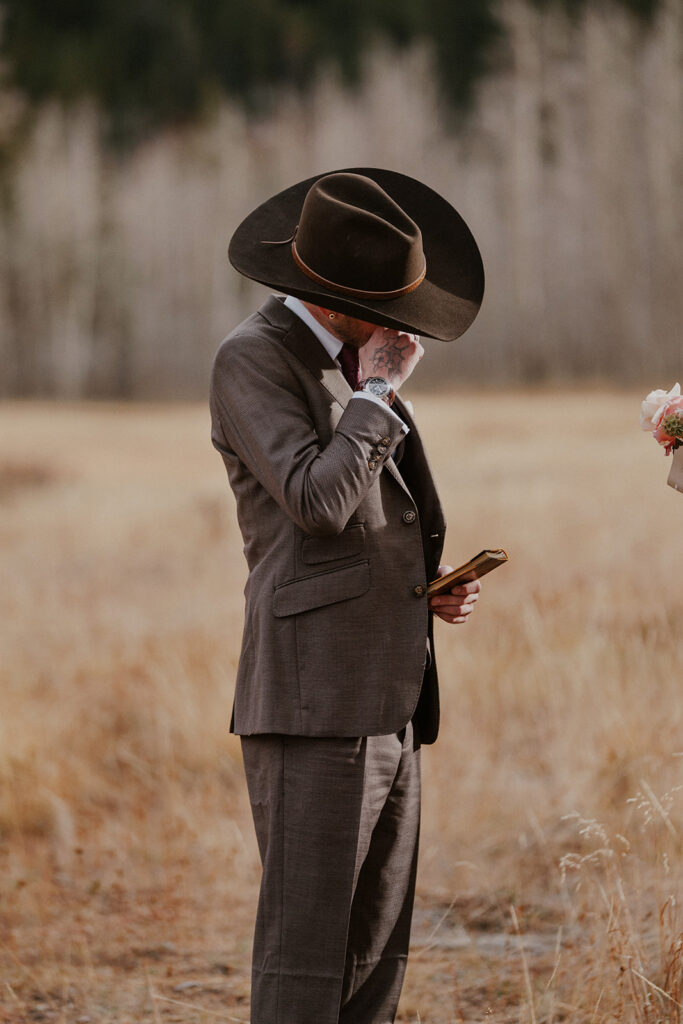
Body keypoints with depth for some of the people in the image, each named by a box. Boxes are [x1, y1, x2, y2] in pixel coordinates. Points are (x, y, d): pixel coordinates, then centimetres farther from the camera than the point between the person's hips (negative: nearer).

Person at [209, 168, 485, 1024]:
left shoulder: (347, 361, 19)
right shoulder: (252, 359, -7)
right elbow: (316, 501, -20)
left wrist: (428, 590, 11)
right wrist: (380, 392, -11)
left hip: (387, 701, 9)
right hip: (314, 700, -9)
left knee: (375, 953, 8)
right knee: (306, 950, -11)